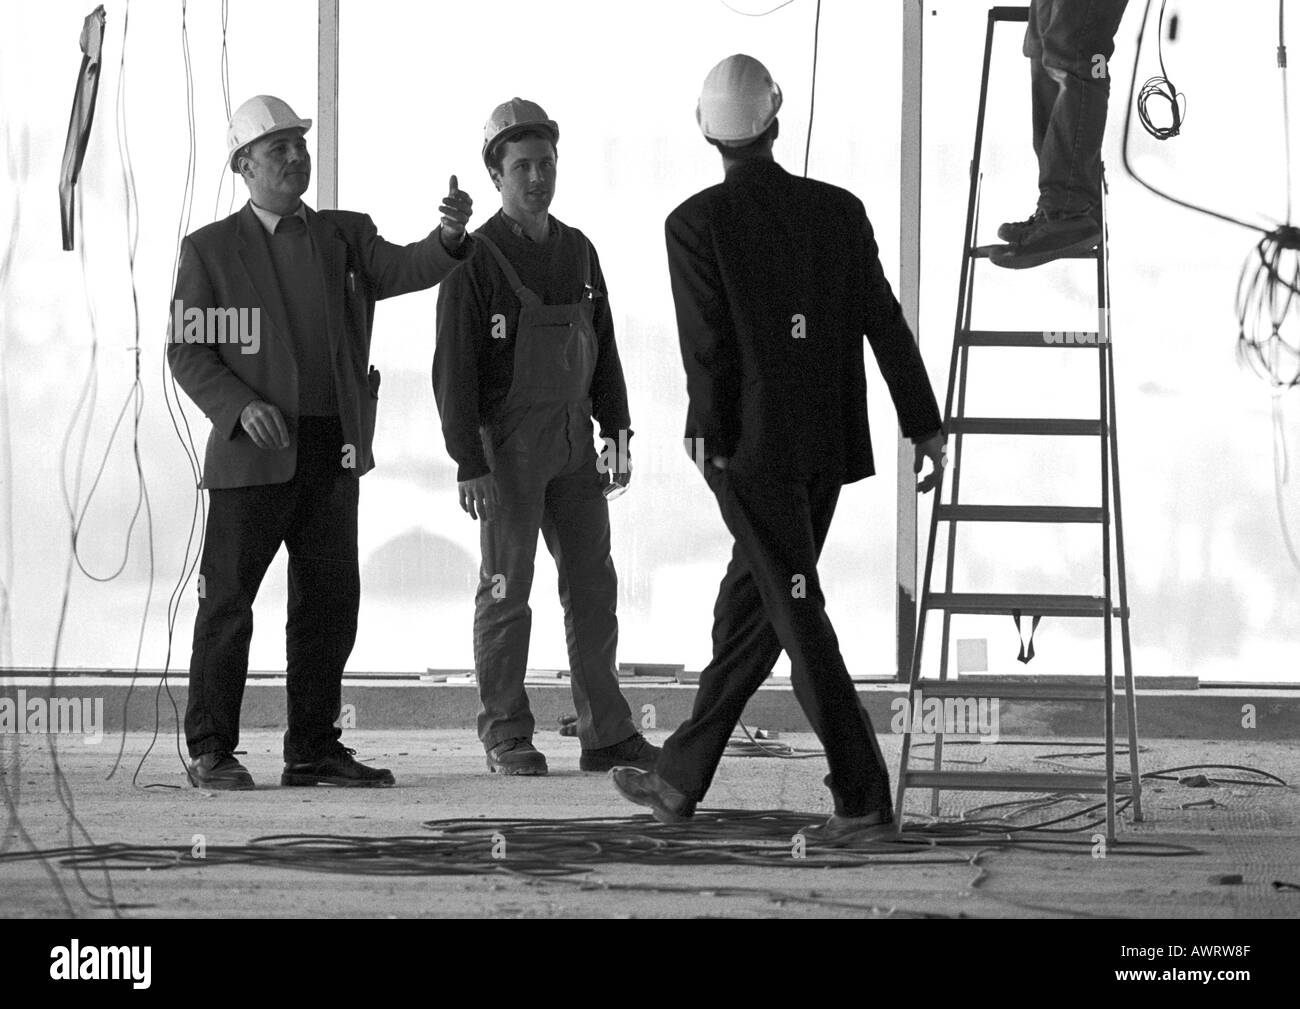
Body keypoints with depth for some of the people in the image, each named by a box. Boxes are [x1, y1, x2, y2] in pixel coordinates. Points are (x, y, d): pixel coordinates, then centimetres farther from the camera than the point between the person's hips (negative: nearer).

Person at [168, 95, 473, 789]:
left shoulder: (344, 237, 12)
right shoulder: (211, 251, 3)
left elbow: (405, 270, -6)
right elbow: (187, 353, 0)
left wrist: (449, 235, -27)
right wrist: (241, 406, -17)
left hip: (333, 450, 4)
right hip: (254, 449, -4)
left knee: (329, 601, 5)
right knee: (227, 601, -3)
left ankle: (313, 749, 12)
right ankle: (211, 751, 5)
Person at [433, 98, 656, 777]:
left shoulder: (577, 252, 9)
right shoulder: (476, 260, -11)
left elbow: (601, 351, 15)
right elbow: (454, 369, -13)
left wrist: (617, 434, 8)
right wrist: (468, 464, -17)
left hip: (572, 445, 6)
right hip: (505, 448, -6)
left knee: (592, 585, 4)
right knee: (507, 590, 0)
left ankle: (606, 734, 8)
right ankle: (506, 739, 8)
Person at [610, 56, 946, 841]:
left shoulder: (696, 223, -9)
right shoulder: (840, 212, 4)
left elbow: (707, 343, -14)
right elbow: (886, 325, 2)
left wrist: (709, 439, -4)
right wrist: (925, 425, 3)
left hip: (751, 449, -5)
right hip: (828, 445, 5)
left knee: (799, 616, -3)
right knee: (748, 609, 14)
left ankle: (863, 795, -8)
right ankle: (681, 780, 22)